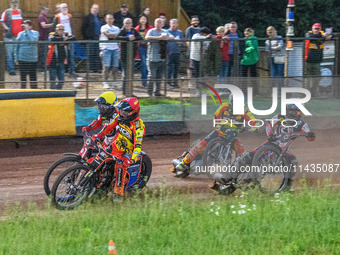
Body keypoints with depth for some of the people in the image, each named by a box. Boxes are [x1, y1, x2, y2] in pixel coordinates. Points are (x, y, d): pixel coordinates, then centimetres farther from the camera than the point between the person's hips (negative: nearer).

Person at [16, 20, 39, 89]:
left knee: (33, 76, 4)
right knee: (23, 76, 8)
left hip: (32, 59, -2)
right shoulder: (20, 34, 4)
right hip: (22, 59, 2)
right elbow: (17, 46, 10)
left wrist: (27, 31, -17)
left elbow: (34, 40, -24)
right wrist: (17, 57, 7)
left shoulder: (35, 33, -2)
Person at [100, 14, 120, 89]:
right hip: (106, 48, -4)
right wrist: (115, 35, -5)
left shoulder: (116, 28, 16)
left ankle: (114, 82, 10)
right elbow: (107, 35, -12)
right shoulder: (104, 27, 4)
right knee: (106, 66, -7)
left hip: (115, 48, 4)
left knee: (115, 66, 3)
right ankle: (105, 82, -3)